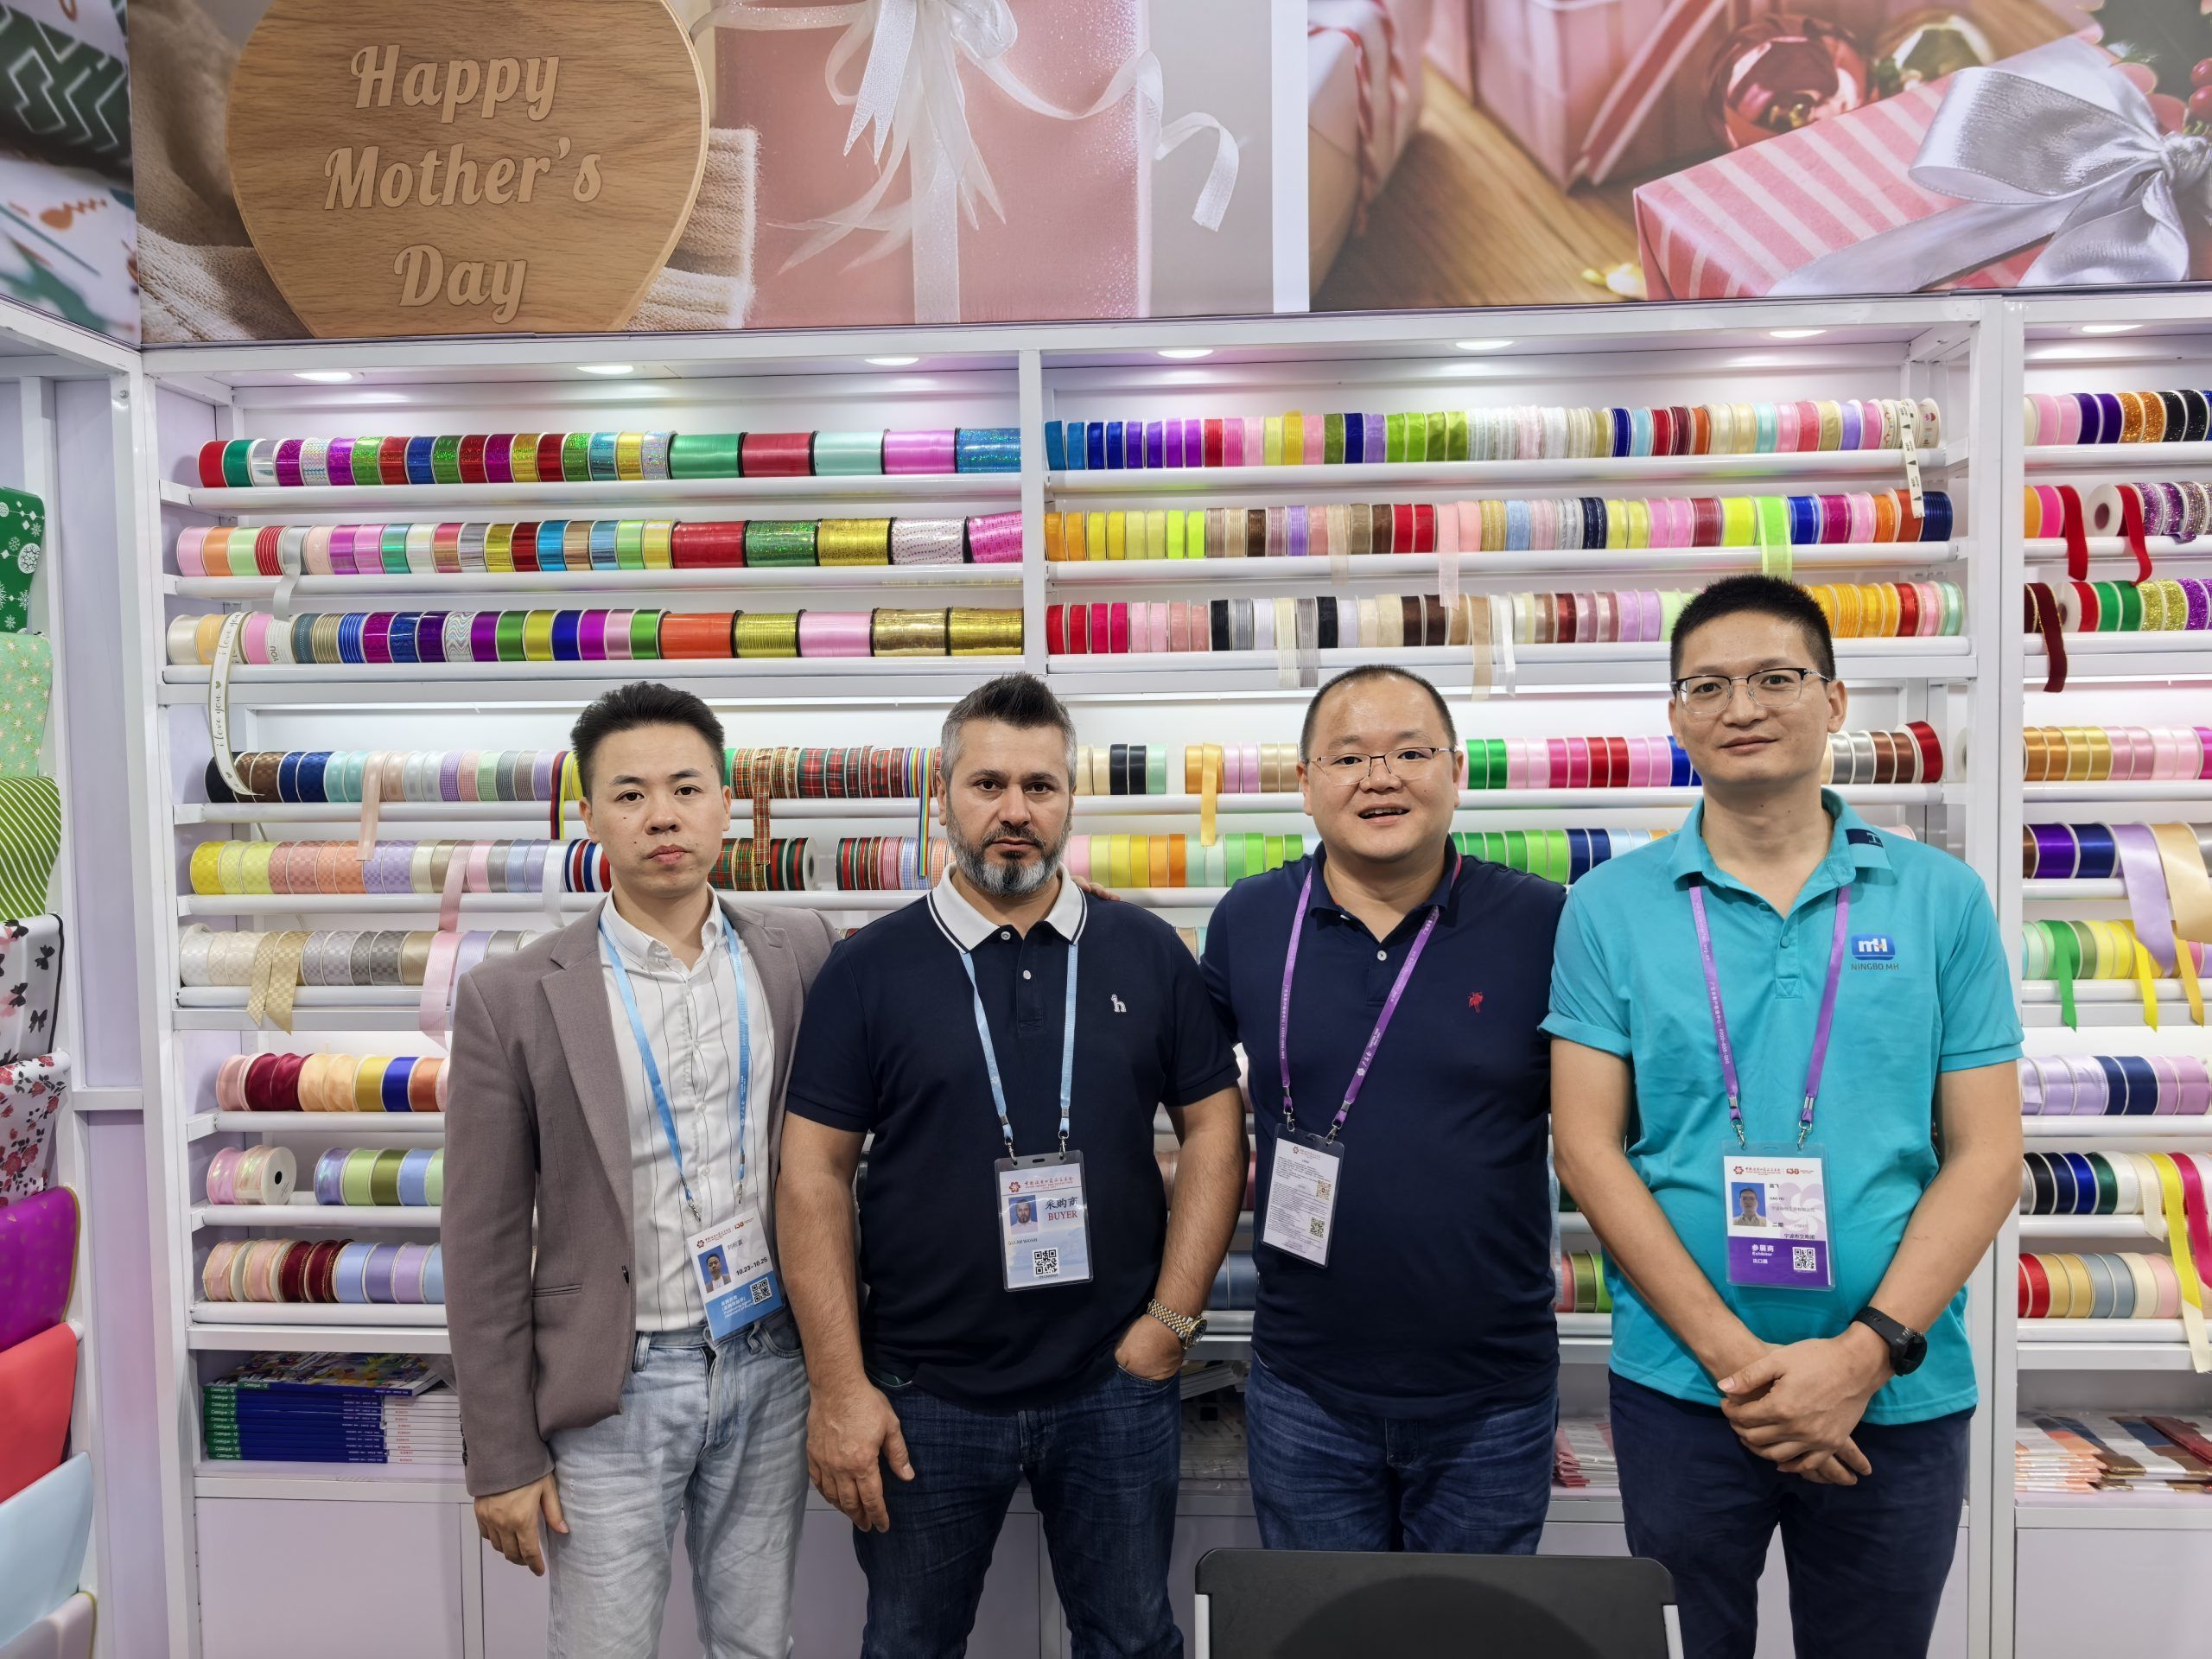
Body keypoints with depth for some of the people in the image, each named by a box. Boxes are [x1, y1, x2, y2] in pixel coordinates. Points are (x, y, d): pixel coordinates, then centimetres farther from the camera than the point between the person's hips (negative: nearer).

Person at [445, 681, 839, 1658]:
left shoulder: (799, 952, -1)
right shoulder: (512, 999, -8)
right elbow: (484, 1250, -5)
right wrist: (502, 1458, -4)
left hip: (772, 1363, 3)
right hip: (617, 1386, -2)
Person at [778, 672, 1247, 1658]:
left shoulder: (1148, 953, 0)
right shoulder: (869, 969, -4)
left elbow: (1215, 1130, 2)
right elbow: (814, 1177, -5)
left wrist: (1173, 1318, -5)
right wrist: (838, 1388, -9)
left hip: (1116, 1384, 1)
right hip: (924, 1393, -1)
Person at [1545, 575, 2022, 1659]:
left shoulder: (1942, 899, 0)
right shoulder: (1612, 906, -2)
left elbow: (1985, 1155, -1)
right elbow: (1588, 1146, -6)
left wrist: (1866, 1353, -12)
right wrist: (1735, 1357, -12)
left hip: (1897, 1399, 1)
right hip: (1679, 1388, 0)